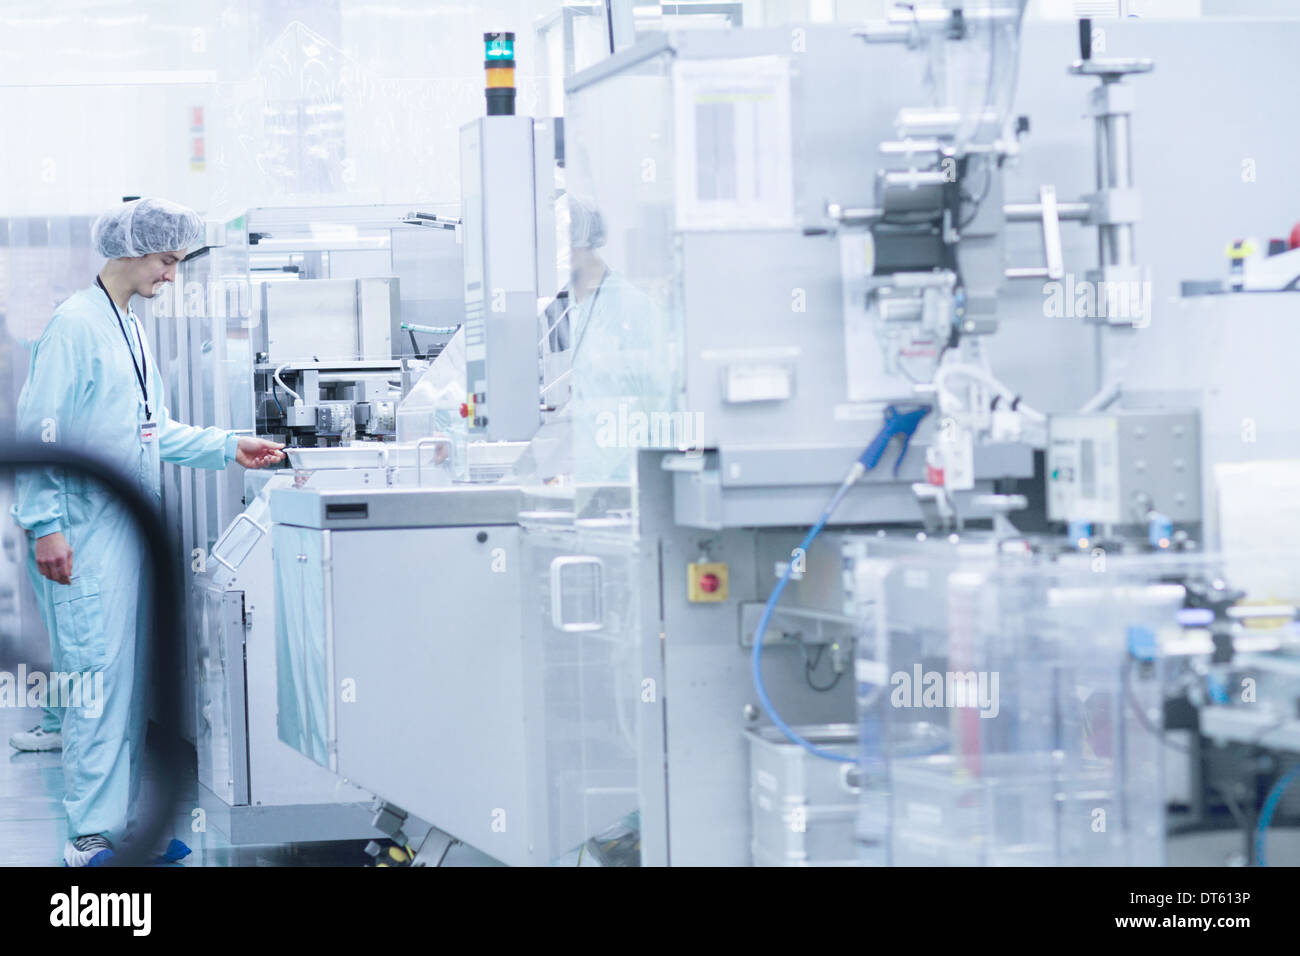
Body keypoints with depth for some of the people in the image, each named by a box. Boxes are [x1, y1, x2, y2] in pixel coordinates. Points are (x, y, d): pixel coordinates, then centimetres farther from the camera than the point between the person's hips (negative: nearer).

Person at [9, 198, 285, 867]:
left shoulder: (131, 331, 16)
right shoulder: (76, 324, -11)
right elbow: (37, 429, -15)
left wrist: (228, 448, 12)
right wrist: (45, 526, -20)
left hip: (132, 528, 9)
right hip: (88, 535, -9)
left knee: (130, 678, 10)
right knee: (100, 674, -9)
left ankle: (122, 818, 16)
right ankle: (92, 838, -5)